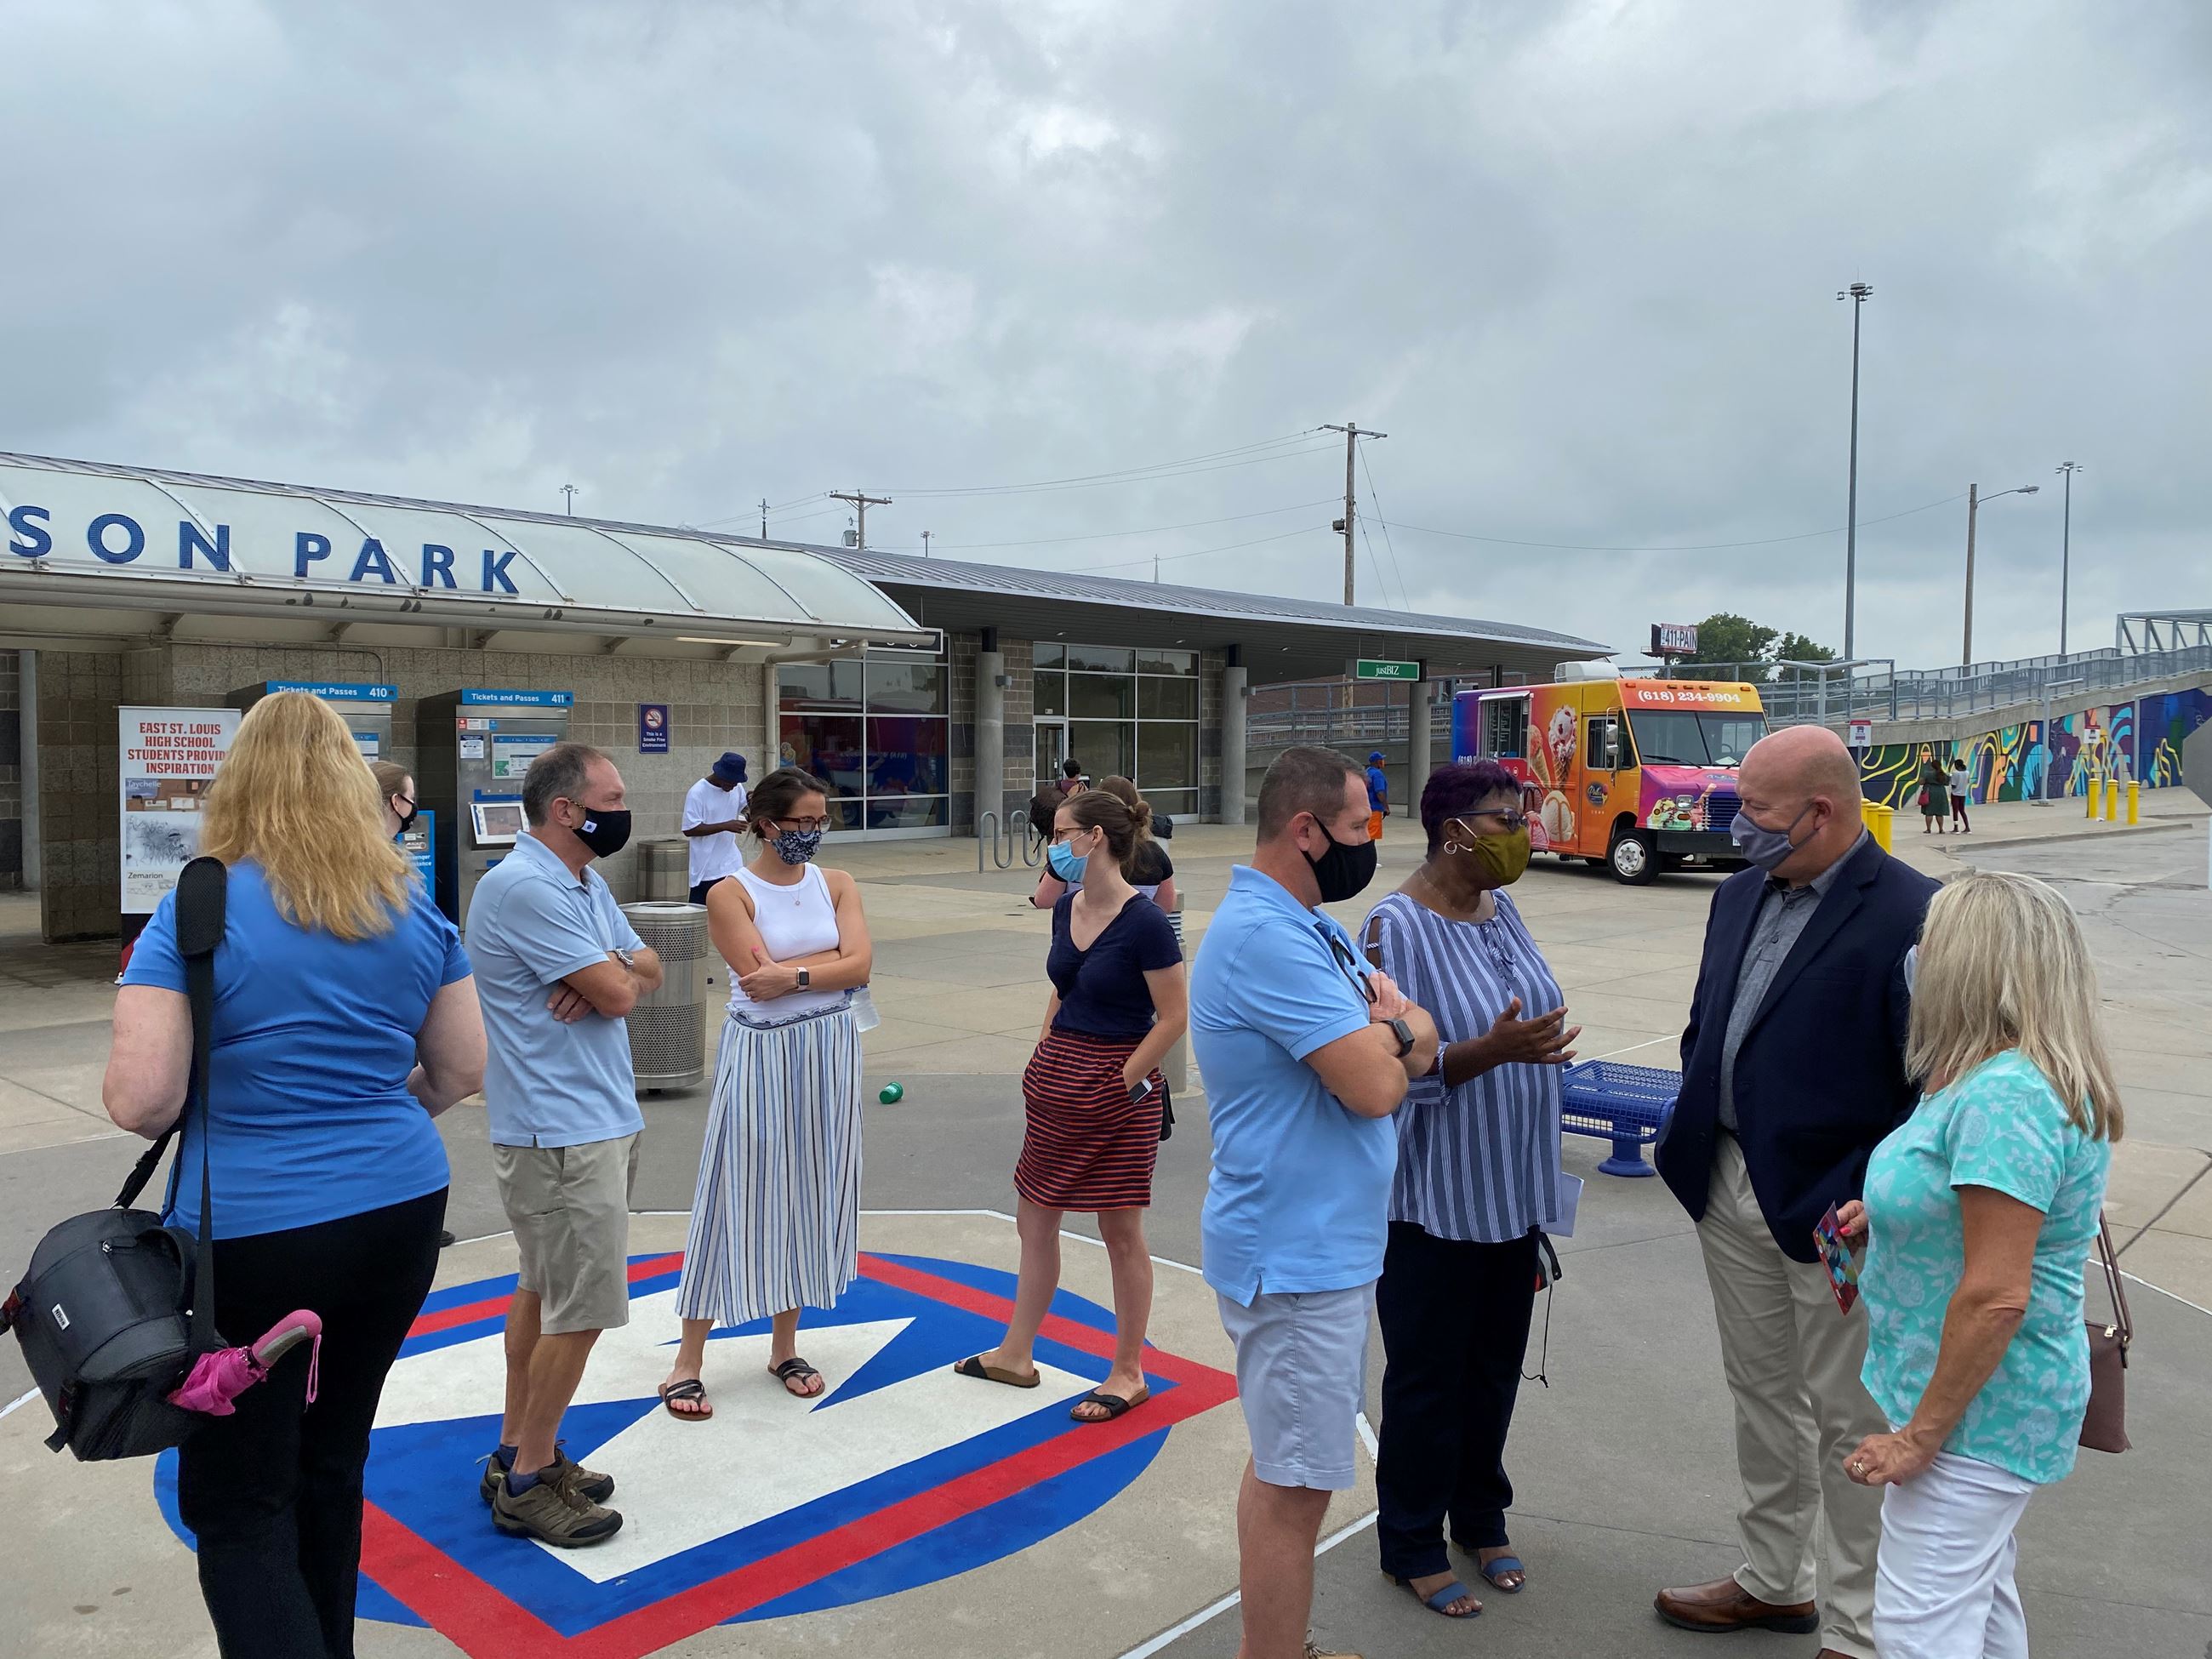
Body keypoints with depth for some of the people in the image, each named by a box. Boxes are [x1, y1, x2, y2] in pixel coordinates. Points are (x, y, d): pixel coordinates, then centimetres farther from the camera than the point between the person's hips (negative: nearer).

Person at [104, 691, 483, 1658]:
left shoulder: (195, 911, -12)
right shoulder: (415, 911, 1)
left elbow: (138, 1100, -16)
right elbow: (462, 1070, 7)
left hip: (249, 1233, -5)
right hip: (400, 1214, 5)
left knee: (236, 1504, 8)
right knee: (331, 1464, 22)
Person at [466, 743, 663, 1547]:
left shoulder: (586, 883, 12)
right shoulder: (523, 887, -20)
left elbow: (649, 971, 9)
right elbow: (620, 994, -22)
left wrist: (607, 974, -11)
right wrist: (616, 974, -1)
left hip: (601, 1117, 10)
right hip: (562, 1132, -10)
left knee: (545, 1290, 18)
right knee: (583, 1307, -3)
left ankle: (516, 1451, 31)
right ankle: (528, 1482, 11)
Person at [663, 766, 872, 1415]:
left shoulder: (837, 885, 5)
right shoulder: (731, 894, -7)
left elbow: (860, 969, -7)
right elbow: (760, 977, -18)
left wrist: (794, 974, -18)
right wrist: (833, 957, -11)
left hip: (829, 1053, 4)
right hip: (761, 1056, -4)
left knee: (809, 1192, 11)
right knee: (736, 1196, -1)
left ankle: (785, 1347, 26)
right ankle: (688, 1361, 11)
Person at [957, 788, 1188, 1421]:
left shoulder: (1143, 922, -18)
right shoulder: (1066, 909, 5)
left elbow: (1174, 1017, -16)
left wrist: (1123, 1082, -15)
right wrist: (1043, 1061, 9)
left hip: (1118, 1088, -8)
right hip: (1058, 1080, 8)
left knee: (1121, 1230, 5)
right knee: (1034, 1217, 16)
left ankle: (1128, 1374, 21)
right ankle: (1016, 1353, 32)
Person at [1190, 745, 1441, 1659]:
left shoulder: (1316, 929, 11)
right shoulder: (1266, 935, -22)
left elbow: (1422, 1046, 9)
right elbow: (1375, 1087, -26)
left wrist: (1388, 1029, -13)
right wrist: (1390, 1023, -4)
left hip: (1321, 1241, 10)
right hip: (1296, 1253, -10)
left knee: (1285, 1470, 21)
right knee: (1294, 1488, 1)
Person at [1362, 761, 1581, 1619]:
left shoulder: (1501, 911, 5)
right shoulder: (1398, 926, -19)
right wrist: (1489, 1051, -33)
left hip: (1513, 1192, 7)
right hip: (1436, 1201, -7)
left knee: (1496, 1365, 20)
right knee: (1427, 1377, 9)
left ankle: (1481, 1516, 40)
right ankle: (1412, 1543, 28)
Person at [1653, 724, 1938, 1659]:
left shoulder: (1912, 915, -16)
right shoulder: (1739, 896, 7)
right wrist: (1690, 1136, 6)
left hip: (1832, 1211, -7)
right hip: (1730, 1191, 7)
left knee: (1848, 1422, 9)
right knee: (1762, 1397, 21)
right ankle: (1775, 1581, 40)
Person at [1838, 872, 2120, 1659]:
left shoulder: (2004, 1097, -27)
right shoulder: (2008, 1074, 5)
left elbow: (1996, 1297, -28)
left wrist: (1921, 1436, -21)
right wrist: (1893, 1211, 10)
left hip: (1976, 1408, -11)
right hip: (1993, 1400, 11)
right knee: (1981, 1596, 24)